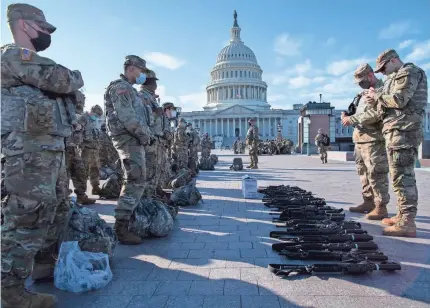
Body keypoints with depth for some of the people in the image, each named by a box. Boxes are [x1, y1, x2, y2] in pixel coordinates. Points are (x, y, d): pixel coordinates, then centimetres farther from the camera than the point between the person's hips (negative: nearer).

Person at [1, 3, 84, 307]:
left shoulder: (36, 64, 25)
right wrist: (76, 76, 3)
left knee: (58, 210, 19)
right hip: (30, 150, -10)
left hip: (52, 148, 10)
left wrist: (69, 81, 4)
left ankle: (45, 262, 35)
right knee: (27, 218, -8)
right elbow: (62, 80, -17)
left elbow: (68, 90, 23)